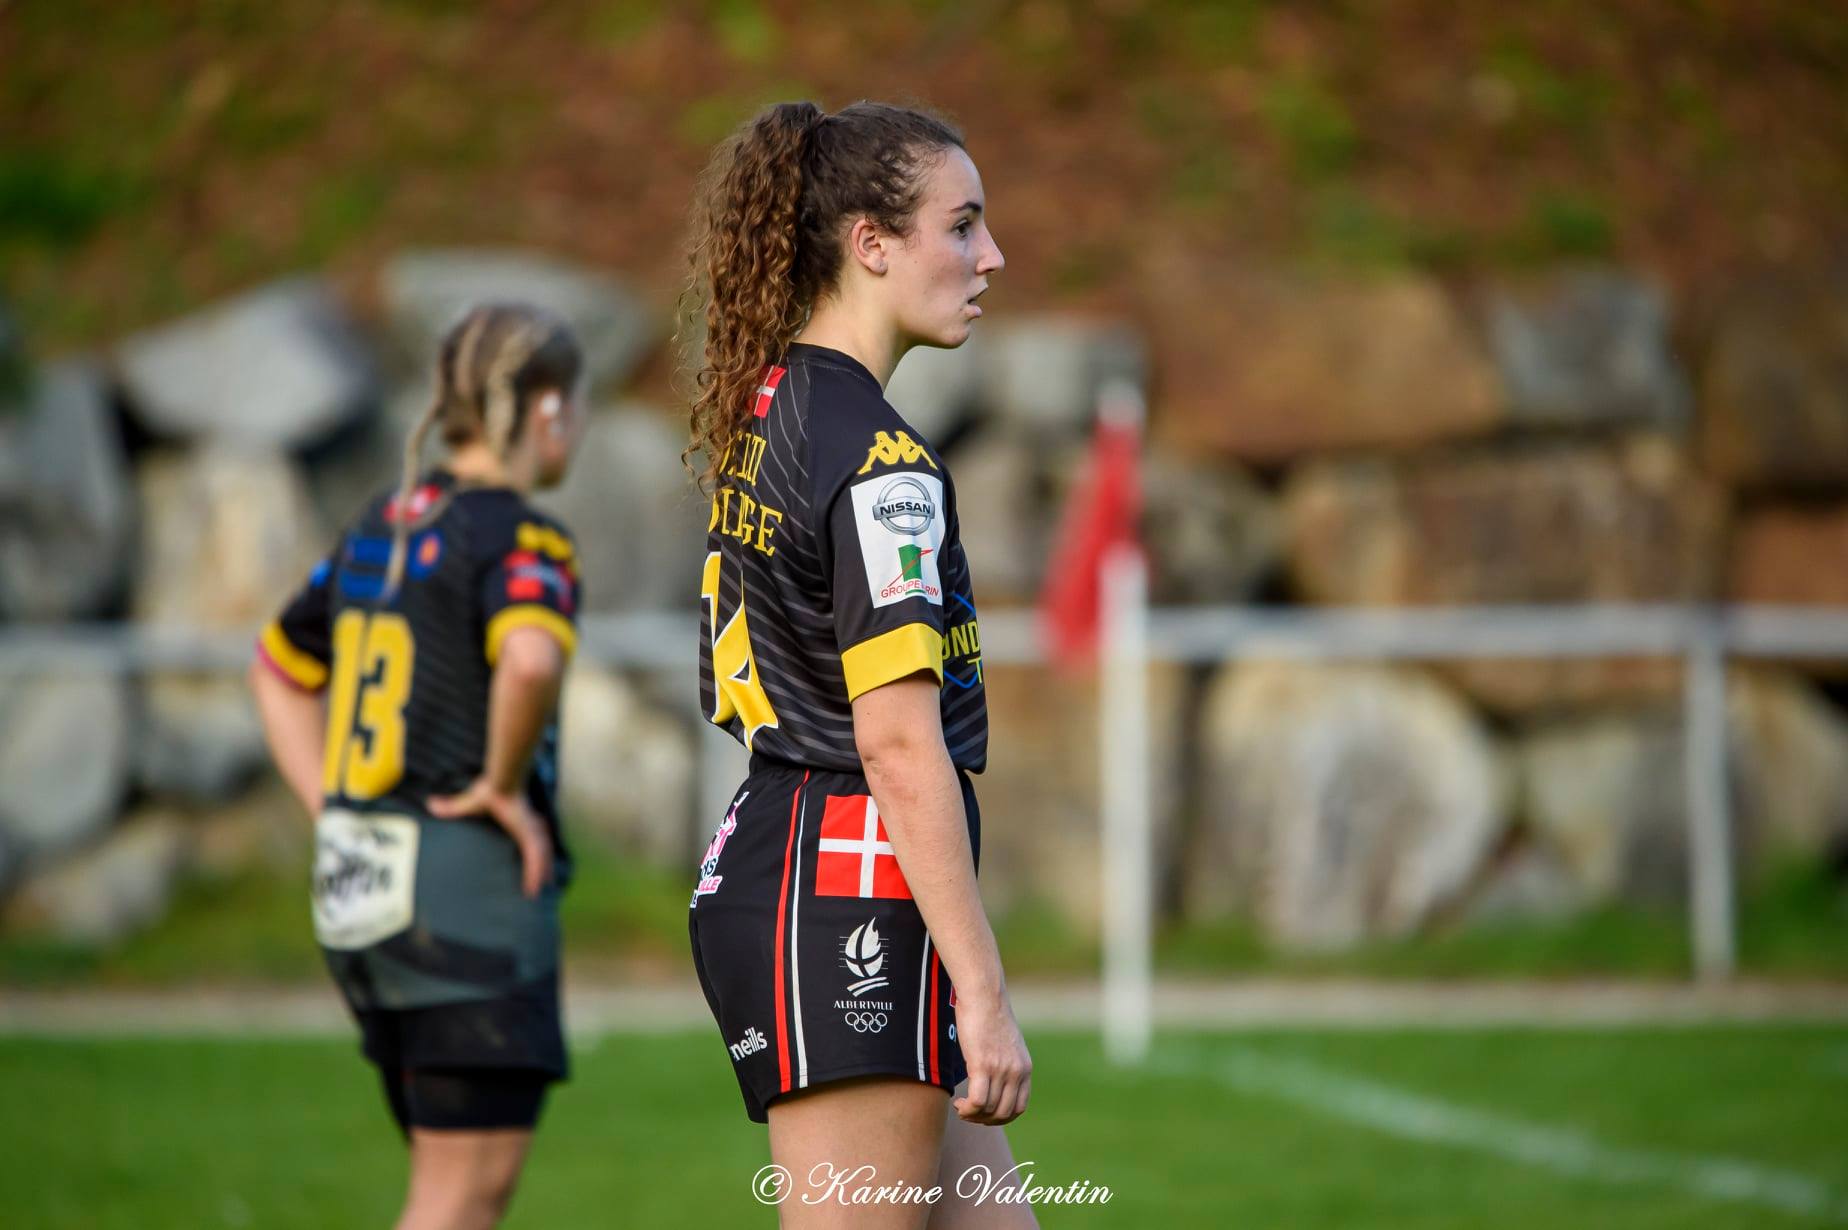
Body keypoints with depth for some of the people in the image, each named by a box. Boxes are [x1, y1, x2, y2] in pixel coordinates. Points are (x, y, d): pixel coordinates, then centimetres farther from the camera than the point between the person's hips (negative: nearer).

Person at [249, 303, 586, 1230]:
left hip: (358, 895, 8)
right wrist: (503, 786, -17)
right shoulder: (517, 538, -11)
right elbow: (531, 658, -33)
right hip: (472, 879, -8)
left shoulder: (382, 524, 14)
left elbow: (277, 669, 25)